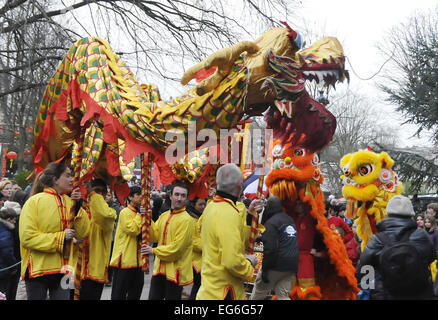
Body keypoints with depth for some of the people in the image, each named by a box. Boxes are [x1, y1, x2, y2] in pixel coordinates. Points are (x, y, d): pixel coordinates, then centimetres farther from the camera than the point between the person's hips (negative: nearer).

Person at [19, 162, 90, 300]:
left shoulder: (70, 202, 6)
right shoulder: (34, 201, -9)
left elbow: (82, 233, 1)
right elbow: (27, 238, -15)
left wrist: (77, 206, -8)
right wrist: (61, 237, -16)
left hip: (62, 269, 4)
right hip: (37, 270, -4)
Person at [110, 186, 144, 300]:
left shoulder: (140, 213, 13)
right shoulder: (125, 212, -10)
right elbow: (133, 230, -23)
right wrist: (140, 214, -15)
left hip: (138, 260, 8)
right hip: (125, 259, -8)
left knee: (135, 294, 15)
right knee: (119, 294, 0)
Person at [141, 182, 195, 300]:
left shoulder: (186, 220, -16)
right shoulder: (164, 216, 10)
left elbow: (177, 248, -20)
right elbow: (155, 236, 5)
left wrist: (154, 251, -12)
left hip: (175, 271, -7)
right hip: (160, 268, 7)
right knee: (153, 297, 13)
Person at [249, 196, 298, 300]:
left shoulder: (270, 223, -11)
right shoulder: (291, 220, 15)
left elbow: (270, 249, -18)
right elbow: (297, 245, 21)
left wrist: (265, 269, -13)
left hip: (277, 265, -7)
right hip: (292, 266, 7)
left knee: (260, 290, 11)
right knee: (283, 295, 9)